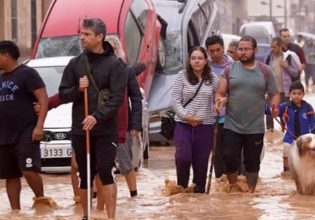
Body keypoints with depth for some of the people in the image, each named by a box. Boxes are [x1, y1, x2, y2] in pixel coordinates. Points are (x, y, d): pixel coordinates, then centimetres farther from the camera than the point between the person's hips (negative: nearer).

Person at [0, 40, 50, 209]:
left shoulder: (27, 73, -6)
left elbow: (44, 100, -11)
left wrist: (39, 126, -20)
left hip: (26, 133, -7)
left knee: (29, 170, -17)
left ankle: (40, 199, 3)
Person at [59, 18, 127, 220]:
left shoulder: (115, 64, -4)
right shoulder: (75, 63, 8)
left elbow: (117, 98, -11)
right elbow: (63, 95, 8)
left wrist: (97, 116, -23)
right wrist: (77, 89, -13)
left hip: (106, 130, -4)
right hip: (79, 129, 4)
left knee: (106, 173, -10)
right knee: (85, 176, 10)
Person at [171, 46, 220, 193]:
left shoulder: (213, 78, 4)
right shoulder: (181, 77, 0)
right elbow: (175, 100, -2)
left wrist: (215, 113, -3)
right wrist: (185, 115, -13)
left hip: (205, 126, 1)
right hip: (183, 124, -1)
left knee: (201, 162, 4)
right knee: (183, 157, -16)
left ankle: (199, 192, 16)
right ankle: (181, 187, 6)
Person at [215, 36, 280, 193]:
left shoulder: (265, 71, 3)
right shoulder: (230, 70, 2)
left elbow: (274, 94, 7)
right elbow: (220, 93, 1)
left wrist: (274, 106, -15)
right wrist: (220, 100, -22)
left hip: (255, 128, 0)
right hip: (231, 126, 0)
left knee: (252, 162, 10)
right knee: (229, 158, -3)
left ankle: (250, 192, 23)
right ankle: (233, 187, 20)